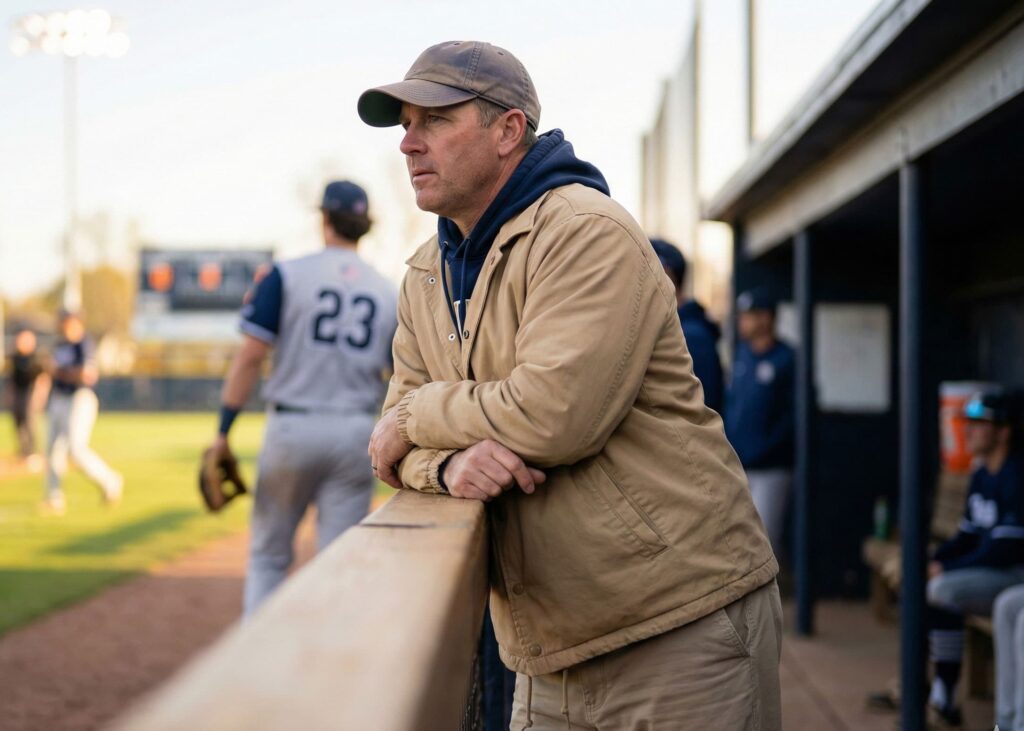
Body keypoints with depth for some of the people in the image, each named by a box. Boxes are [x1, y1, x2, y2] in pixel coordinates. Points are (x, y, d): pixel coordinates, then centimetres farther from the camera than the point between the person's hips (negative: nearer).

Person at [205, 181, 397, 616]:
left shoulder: (286, 276, -3)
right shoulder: (388, 294, 6)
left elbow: (251, 356, -8)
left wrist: (223, 431, -6)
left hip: (291, 428, -2)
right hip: (356, 433, 2)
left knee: (268, 555, 11)